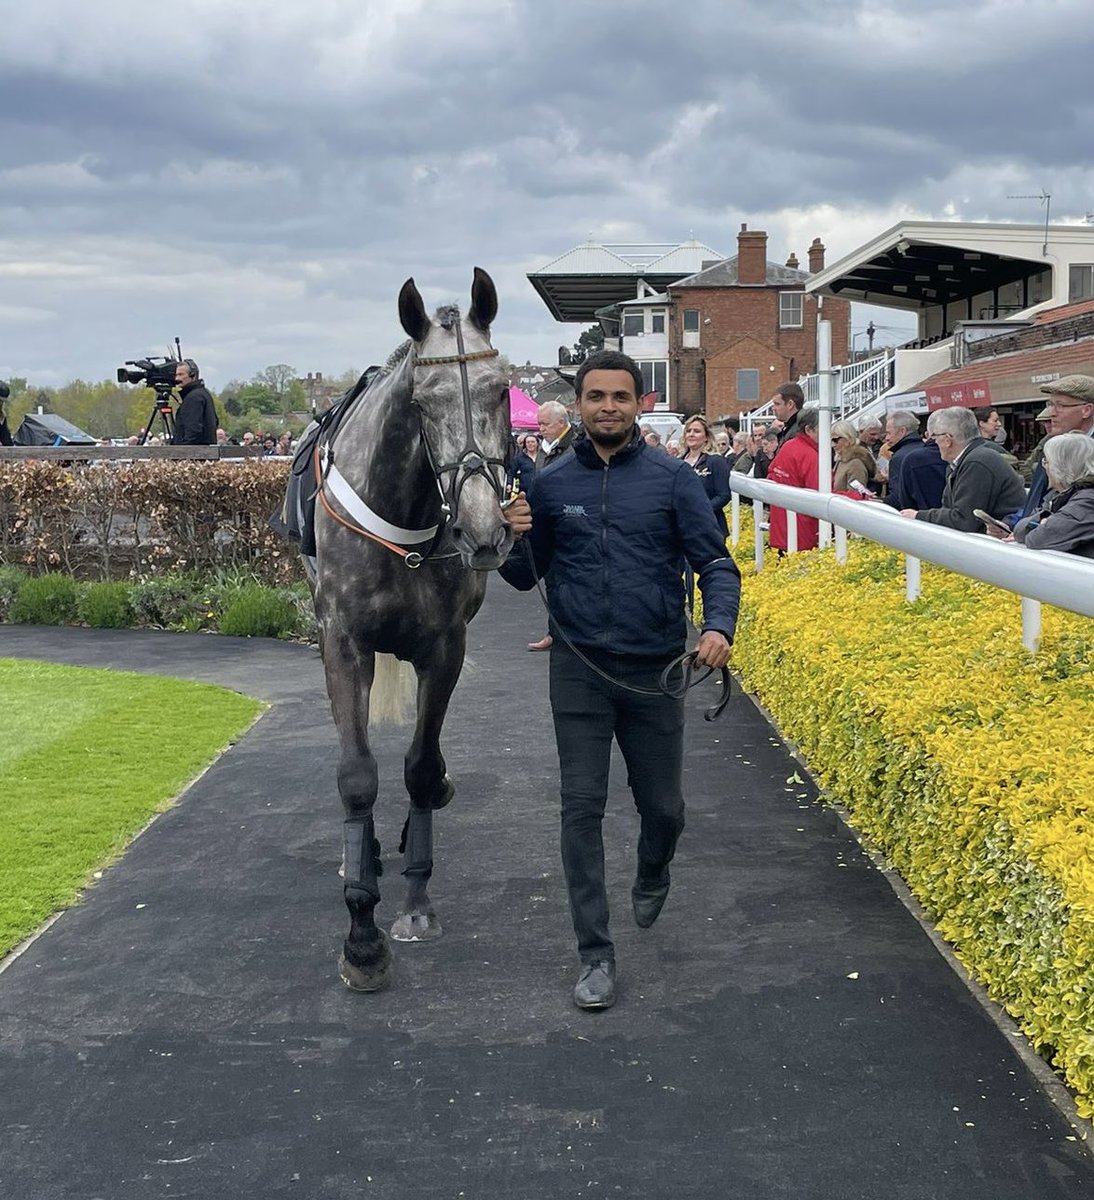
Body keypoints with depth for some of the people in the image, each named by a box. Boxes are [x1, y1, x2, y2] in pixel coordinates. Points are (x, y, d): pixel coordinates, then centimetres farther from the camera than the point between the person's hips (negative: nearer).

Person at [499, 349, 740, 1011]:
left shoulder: (673, 478, -3)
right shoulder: (551, 484, 2)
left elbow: (715, 562, -3)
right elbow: (526, 577, 10)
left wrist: (720, 626, -22)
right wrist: (513, 541, -12)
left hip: (655, 670, 0)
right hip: (579, 671, 1)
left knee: (663, 805, 11)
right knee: (582, 809, 0)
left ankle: (652, 877, 46)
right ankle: (596, 955, 8)